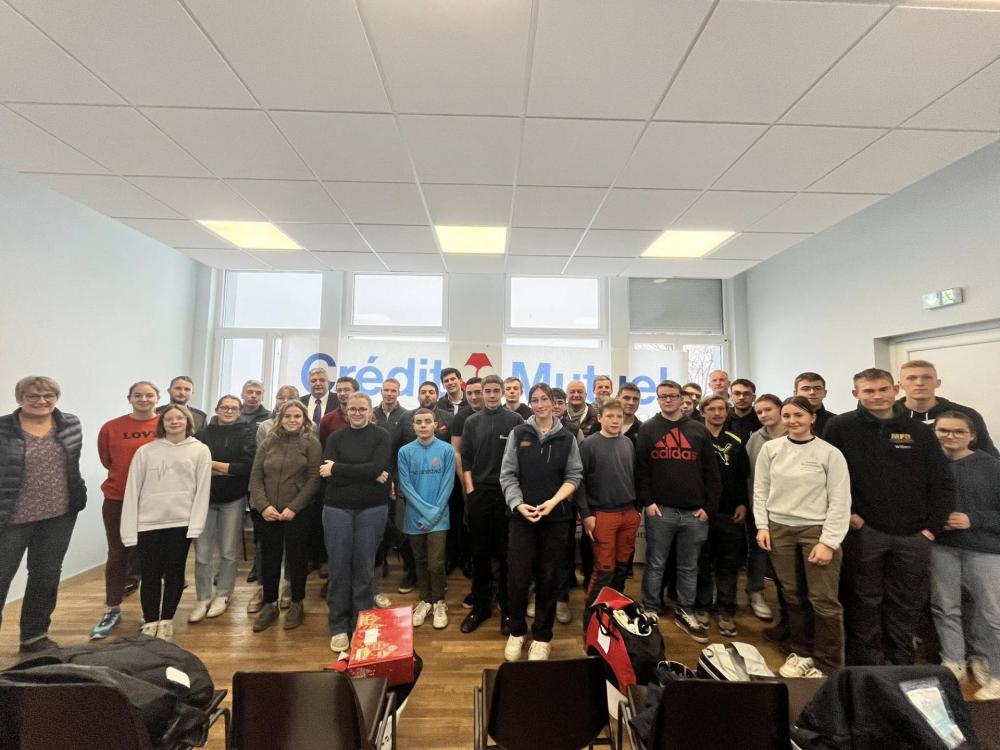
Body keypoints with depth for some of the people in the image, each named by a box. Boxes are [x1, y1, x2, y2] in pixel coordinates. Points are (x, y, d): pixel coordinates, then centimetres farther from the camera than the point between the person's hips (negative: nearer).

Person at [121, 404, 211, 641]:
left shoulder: (200, 450, 0)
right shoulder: (145, 451, 3)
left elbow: (202, 490, -2)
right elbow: (132, 490, 2)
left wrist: (196, 525, -8)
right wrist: (129, 530, -3)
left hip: (181, 523, 0)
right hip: (148, 524, 1)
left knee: (174, 574, 10)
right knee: (150, 575, 7)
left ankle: (166, 622, 26)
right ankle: (150, 622, 25)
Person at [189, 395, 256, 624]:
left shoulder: (246, 434, -1)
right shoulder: (204, 433, 5)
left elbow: (248, 466, -13)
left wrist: (212, 464, -10)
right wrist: (229, 469, -15)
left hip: (233, 500, -1)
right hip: (205, 498, 1)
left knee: (228, 552, 9)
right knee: (202, 553, 4)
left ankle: (222, 596, 25)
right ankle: (203, 598, 21)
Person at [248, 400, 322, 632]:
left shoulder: (311, 443, -4)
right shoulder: (268, 442, 6)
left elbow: (314, 479, -9)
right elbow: (255, 477, 4)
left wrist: (293, 508, -15)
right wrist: (263, 505, -9)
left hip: (297, 513, -3)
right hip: (266, 513, 3)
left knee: (296, 558, 9)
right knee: (269, 558, 13)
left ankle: (296, 604, 27)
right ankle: (269, 604, 31)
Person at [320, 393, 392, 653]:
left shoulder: (381, 436, -1)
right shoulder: (336, 437, 4)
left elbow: (377, 467, -16)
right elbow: (327, 475, -8)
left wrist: (338, 469, -13)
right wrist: (368, 475, -16)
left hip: (372, 509, -1)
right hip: (337, 508, 2)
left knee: (364, 567, 8)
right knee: (339, 567, 7)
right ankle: (338, 627, 24)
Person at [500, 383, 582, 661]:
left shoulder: (567, 438, 4)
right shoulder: (518, 434, 2)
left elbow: (574, 476, 1)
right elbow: (507, 474, 0)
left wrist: (553, 501, -13)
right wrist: (518, 504, -14)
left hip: (556, 517, 1)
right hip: (522, 516, -1)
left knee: (549, 578, 10)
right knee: (519, 576, 3)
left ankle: (542, 636, 29)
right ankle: (516, 631, 27)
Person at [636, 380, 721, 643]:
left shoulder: (699, 430, 8)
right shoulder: (647, 430, 2)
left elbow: (711, 472, 7)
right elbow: (640, 469, -2)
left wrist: (708, 506, 0)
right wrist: (647, 501, -9)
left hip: (695, 512, 2)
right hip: (660, 510, -2)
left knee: (689, 567, 14)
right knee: (655, 565, 8)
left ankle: (686, 613, 29)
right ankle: (651, 612, 22)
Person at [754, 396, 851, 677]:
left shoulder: (830, 453, -6)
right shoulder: (770, 448, 2)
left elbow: (840, 502, -7)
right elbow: (760, 491, 6)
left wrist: (828, 542, -11)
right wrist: (762, 526, -1)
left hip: (817, 530, -2)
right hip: (779, 530, 3)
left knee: (824, 600, 0)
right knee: (794, 596, 14)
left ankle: (828, 665, 18)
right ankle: (801, 652, 31)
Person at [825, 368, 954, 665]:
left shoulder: (919, 431, 5)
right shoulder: (840, 427, -6)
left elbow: (942, 483, 7)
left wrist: (932, 526, 0)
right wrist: (844, 512, -9)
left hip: (913, 536, 4)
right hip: (863, 531, -3)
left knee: (908, 602, 15)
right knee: (866, 599, 9)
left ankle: (901, 660, 35)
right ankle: (866, 660, 26)